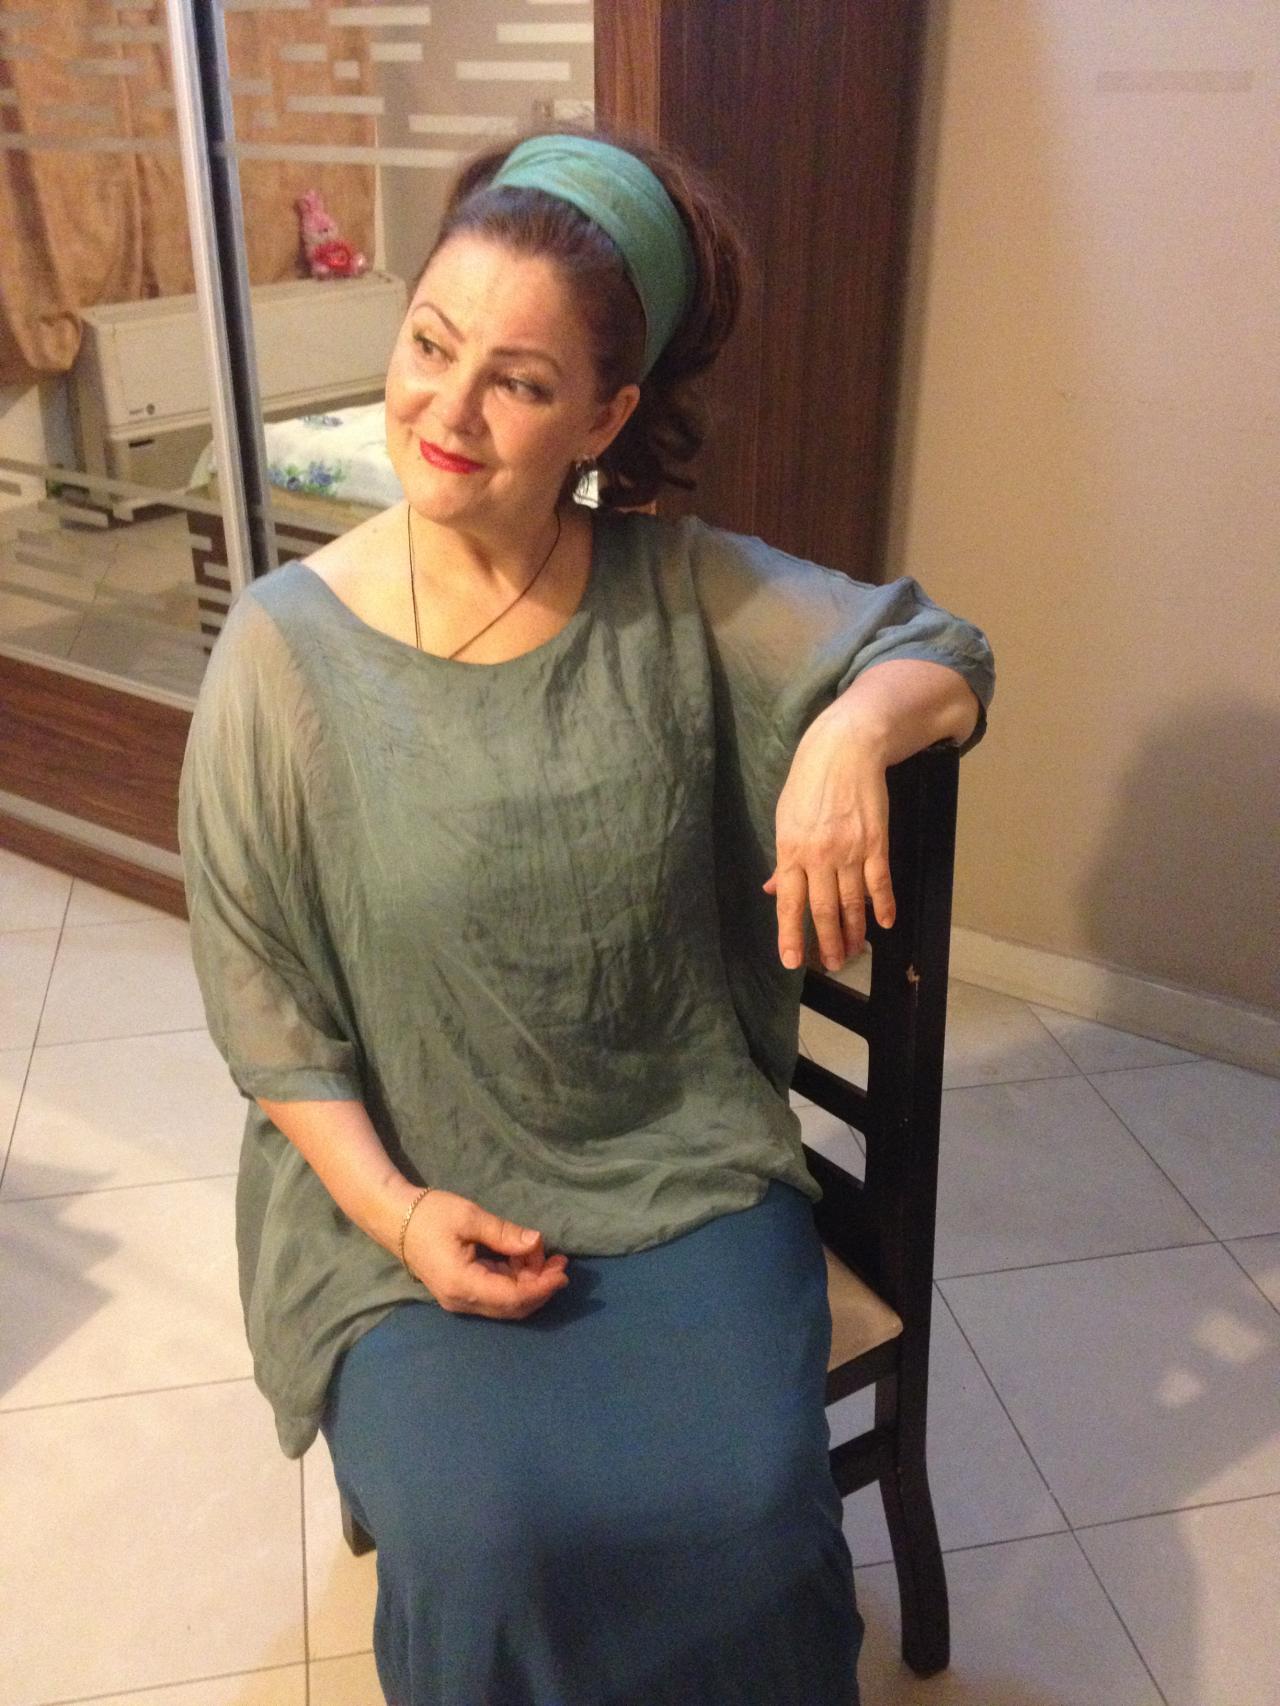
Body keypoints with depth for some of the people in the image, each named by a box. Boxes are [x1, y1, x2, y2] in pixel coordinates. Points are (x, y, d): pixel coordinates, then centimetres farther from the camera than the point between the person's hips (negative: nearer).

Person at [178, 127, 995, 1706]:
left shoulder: (685, 596, -6)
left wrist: (852, 734, -21)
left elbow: (944, 659, 2)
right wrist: (396, 1209, -14)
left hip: (685, 1166, 2)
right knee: (488, 1549, -20)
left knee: (752, 1515, -15)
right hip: (406, 1192, -1)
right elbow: (262, 1002, -4)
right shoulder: (285, 650, -10)